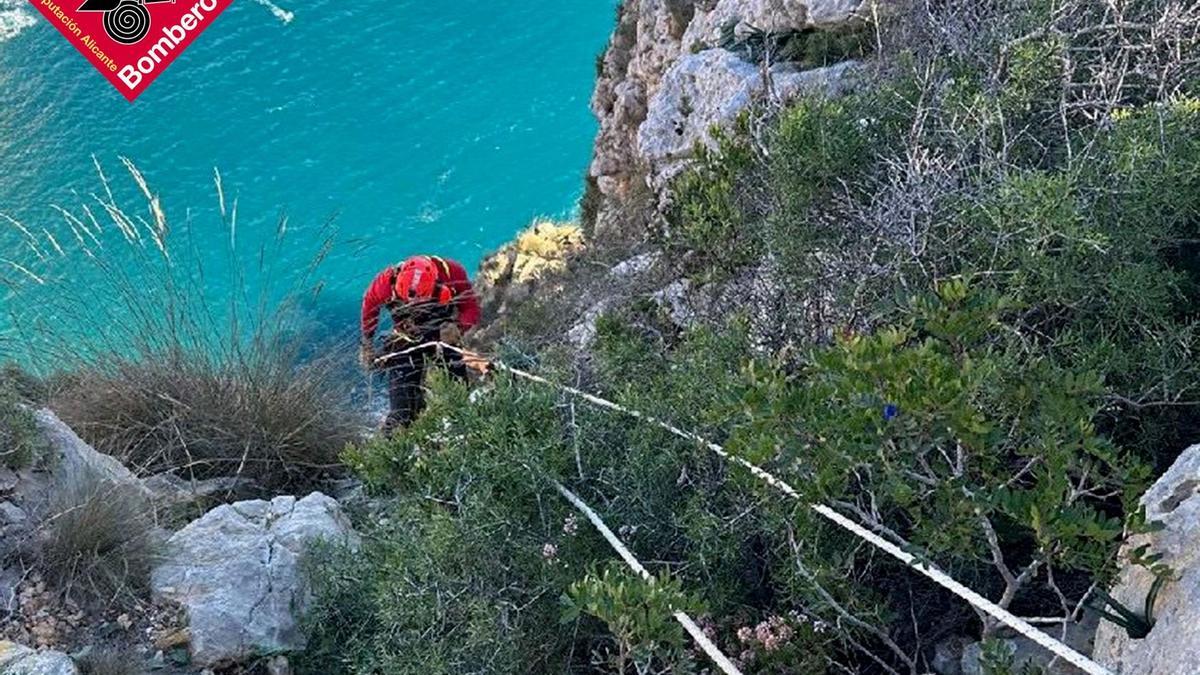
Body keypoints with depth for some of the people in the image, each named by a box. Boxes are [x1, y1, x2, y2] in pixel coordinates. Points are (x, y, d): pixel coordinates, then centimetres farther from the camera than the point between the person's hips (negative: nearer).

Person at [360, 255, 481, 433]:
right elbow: (369, 304, -3)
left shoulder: (452, 273, -27)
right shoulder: (387, 280, -26)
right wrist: (367, 345, 3)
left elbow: (471, 308, -14)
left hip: (444, 335, 1)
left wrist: (458, 328, -34)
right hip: (406, 341, -1)